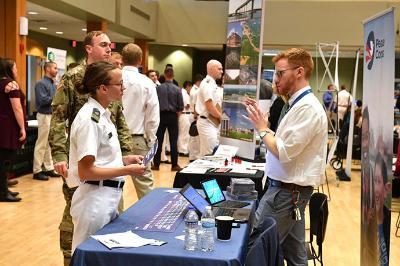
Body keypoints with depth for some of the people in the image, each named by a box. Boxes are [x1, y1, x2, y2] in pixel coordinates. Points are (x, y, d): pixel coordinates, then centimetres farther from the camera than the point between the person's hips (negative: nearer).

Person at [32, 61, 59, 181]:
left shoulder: (53, 84, 14)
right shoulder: (41, 83, -11)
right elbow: (43, 100, -21)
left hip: (53, 115, 8)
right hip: (45, 115, -8)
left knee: (50, 144, 13)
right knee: (41, 144, -3)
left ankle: (49, 168, 21)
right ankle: (37, 171, 3)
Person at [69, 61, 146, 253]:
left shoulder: (103, 114, 9)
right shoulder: (89, 119, -18)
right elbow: (85, 172, -21)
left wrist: (123, 160, 5)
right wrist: (127, 171, -16)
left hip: (109, 197, 9)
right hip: (94, 199, -9)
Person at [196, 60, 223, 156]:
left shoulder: (212, 84, 15)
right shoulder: (207, 83, -15)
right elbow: (210, 107, -20)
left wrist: (220, 117, 6)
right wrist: (221, 117, -7)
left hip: (214, 123, 10)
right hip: (207, 123, -10)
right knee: (209, 154, -7)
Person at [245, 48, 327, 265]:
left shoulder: (308, 107, -18)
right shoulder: (299, 104, 14)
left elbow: (284, 152, -22)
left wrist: (262, 128, -9)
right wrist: (262, 121, 7)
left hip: (287, 192, -10)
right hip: (291, 189, 10)